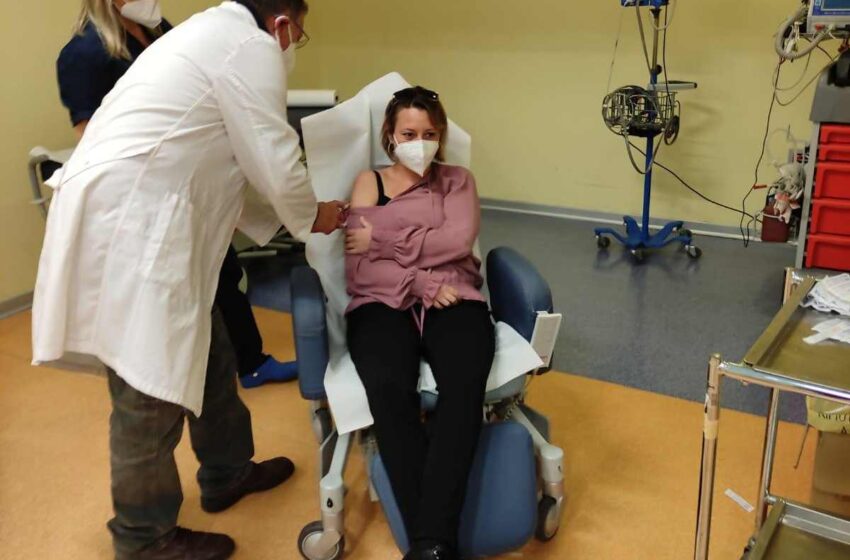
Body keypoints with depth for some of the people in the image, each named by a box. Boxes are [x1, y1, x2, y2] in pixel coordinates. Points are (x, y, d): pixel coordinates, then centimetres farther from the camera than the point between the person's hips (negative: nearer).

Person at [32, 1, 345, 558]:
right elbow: (277, 165, -8)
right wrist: (312, 216, 12)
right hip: (126, 227, -11)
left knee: (206, 352, 20)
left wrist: (286, 217, 27)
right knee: (151, 389, 0)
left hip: (132, 216, 11)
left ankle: (227, 473, 38)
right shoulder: (252, 46, -7)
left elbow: (215, 169, 26)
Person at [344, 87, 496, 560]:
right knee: (388, 388, -35)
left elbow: (458, 241, -2)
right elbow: (359, 269, 4)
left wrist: (383, 240, -3)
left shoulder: (459, 181, 20)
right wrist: (421, 284, -9)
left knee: (464, 385, -34)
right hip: (383, 304, 0)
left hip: (453, 300, 1)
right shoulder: (369, 183, 17)